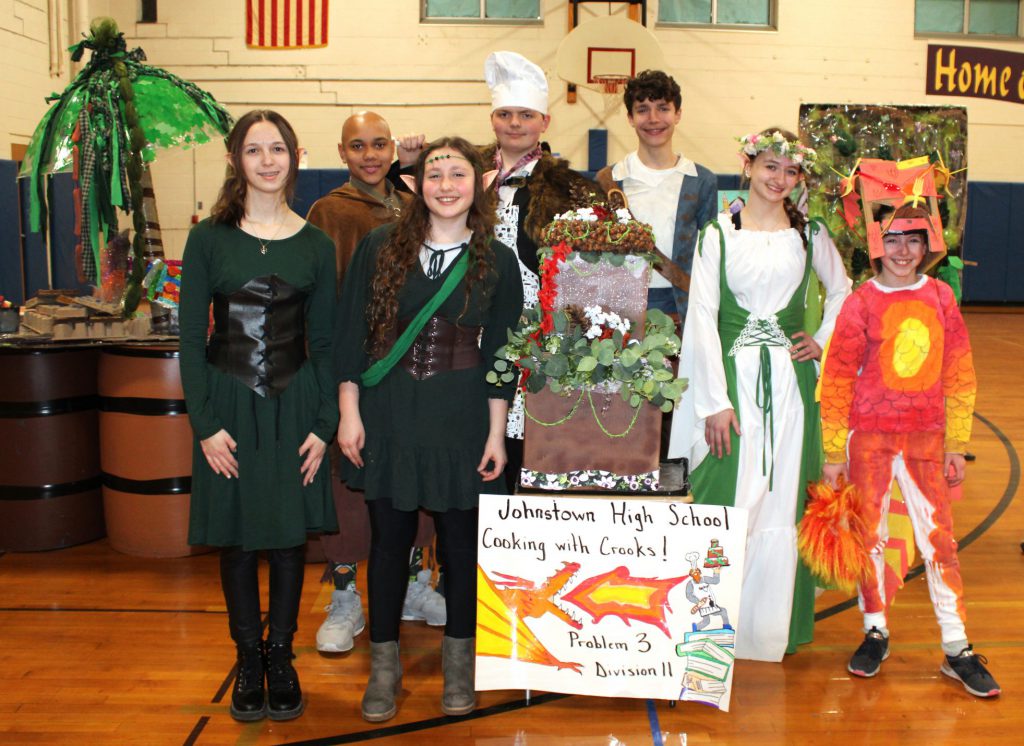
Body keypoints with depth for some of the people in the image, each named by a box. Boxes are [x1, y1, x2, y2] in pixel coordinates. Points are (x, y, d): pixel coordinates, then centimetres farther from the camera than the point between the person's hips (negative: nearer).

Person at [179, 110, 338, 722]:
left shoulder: (316, 245, 3)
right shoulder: (209, 239, -1)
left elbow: (325, 342, 5)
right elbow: (192, 338, -1)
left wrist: (324, 424, -3)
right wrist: (206, 424, -8)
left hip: (295, 404, 1)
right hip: (228, 406, -1)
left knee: (290, 536, 7)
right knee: (237, 538, 7)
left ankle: (281, 655, 24)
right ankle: (248, 658, 24)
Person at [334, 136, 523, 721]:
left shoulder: (497, 261, 1)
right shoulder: (381, 247, 0)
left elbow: (501, 354, 2)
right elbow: (351, 334, 1)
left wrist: (497, 433, -1)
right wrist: (349, 413, -3)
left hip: (461, 418, 0)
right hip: (388, 413, 0)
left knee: (460, 536, 8)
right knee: (390, 535, 8)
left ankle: (459, 659, 28)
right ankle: (385, 662, 24)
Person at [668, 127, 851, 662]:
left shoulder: (810, 234, 8)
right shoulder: (717, 234, 1)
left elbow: (843, 291, 24)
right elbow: (702, 317, -4)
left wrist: (824, 341, 7)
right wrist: (716, 401, -10)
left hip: (789, 382, 2)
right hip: (731, 376, -2)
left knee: (783, 502, 5)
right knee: (727, 501, -3)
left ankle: (773, 626, 18)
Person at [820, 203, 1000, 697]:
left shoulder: (940, 296, 4)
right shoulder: (861, 303, -3)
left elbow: (959, 374, 7)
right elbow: (837, 381, -2)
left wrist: (956, 445, 5)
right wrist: (833, 453, -2)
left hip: (925, 438, 2)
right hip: (868, 436, -1)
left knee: (939, 538, 3)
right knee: (870, 535, 7)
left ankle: (957, 649, 12)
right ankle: (875, 633, 23)